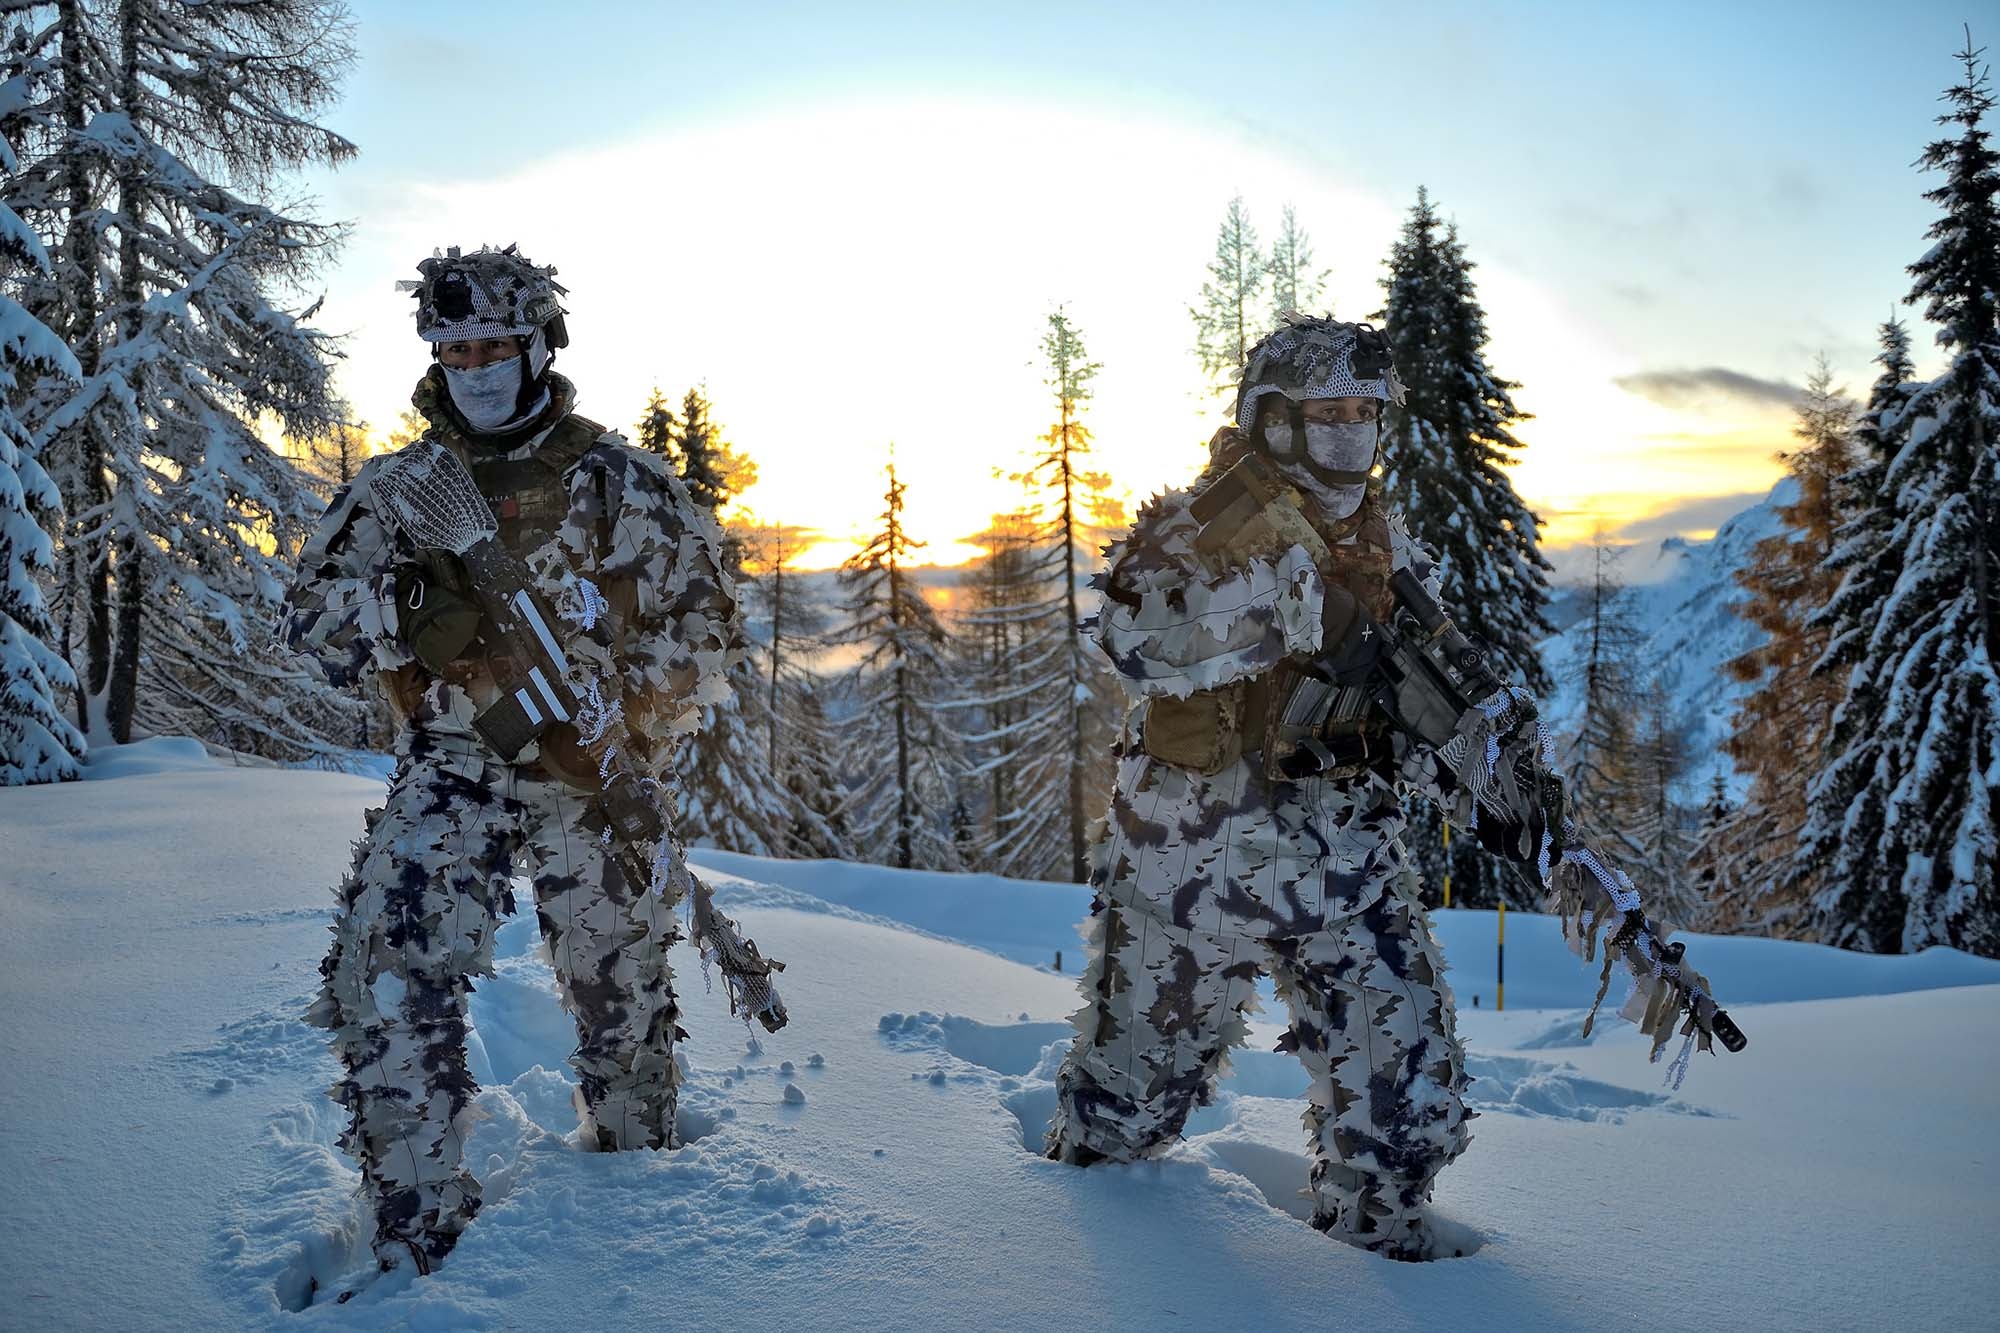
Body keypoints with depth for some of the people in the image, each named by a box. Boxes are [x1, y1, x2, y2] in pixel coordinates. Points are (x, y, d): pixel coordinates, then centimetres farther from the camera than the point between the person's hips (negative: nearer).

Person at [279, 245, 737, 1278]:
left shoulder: (615, 480, -2)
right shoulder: (398, 486, 5)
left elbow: (701, 627, -2)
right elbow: (314, 632, 1)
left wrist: (623, 728, -13)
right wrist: (388, 589, -20)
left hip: (590, 771, -1)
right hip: (450, 765, 1)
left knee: (620, 981, 11)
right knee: (390, 965, -17)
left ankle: (633, 1173, 38)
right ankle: (418, 1231, -4)